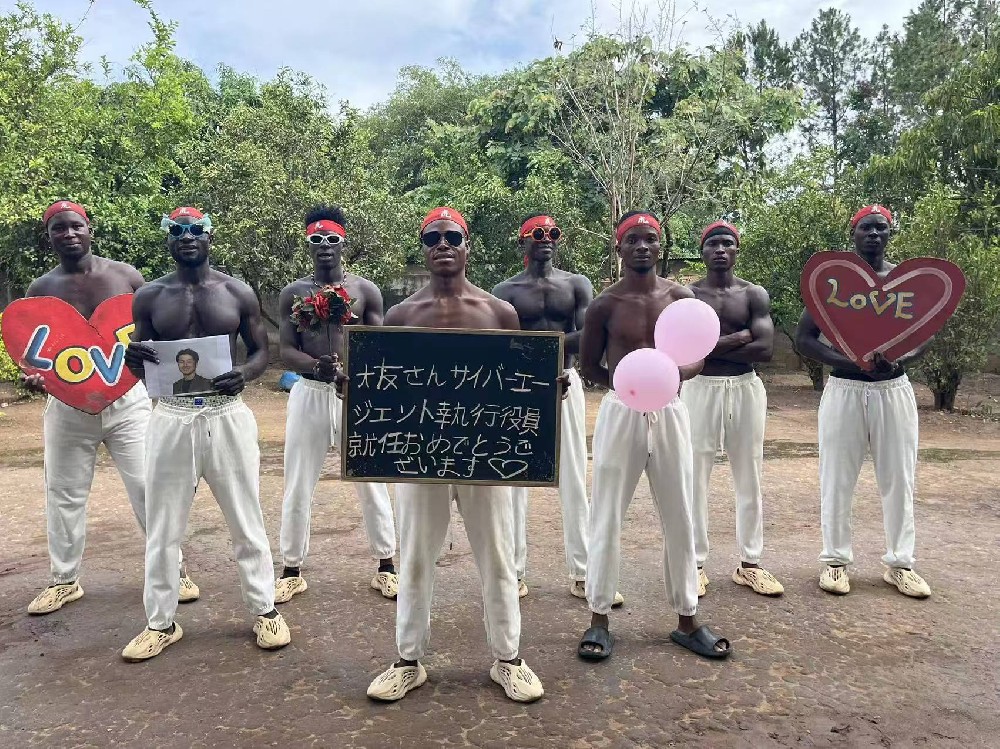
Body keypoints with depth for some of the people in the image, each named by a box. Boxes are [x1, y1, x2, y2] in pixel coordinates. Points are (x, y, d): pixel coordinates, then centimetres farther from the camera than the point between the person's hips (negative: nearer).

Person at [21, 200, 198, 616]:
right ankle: (64, 580, 28)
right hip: (68, 404, 2)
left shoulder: (124, 275, 0)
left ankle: (174, 569, 13)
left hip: (127, 398, -1)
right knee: (64, 493, 11)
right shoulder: (40, 289, 3)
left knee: (148, 486, -1)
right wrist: (34, 376, -12)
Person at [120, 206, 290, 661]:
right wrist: (132, 358, -16)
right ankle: (160, 622, 26)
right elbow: (141, 367, 8)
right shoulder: (149, 296, 4)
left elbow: (262, 351, 4)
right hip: (170, 417, 2)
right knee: (162, 526, 9)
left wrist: (243, 375, -18)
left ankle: (264, 610, 23)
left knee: (245, 520, 8)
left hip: (227, 414, -1)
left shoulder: (237, 293, 1)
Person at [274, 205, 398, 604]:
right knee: (298, 485, 6)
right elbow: (285, 352, -2)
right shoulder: (293, 293, 4)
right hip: (309, 392, 1)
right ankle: (292, 571, 21)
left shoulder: (365, 290, 3)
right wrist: (316, 365, -23)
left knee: (371, 481, 5)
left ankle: (386, 567, 18)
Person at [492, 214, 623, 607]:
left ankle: (582, 574, 10)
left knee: (574, 481, 3)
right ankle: (514, 571, 12)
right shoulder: (506, 291, 3)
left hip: (566, 383, 1)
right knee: (515, 479, 1)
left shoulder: (577, 284, 7)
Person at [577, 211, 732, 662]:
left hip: (669, 411, 3)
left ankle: (687, 620, 24)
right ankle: (599, 619, 17)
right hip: (620, 412, -2)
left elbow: (698, 358, 6)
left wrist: (674, 373, -16)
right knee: (607, 517, 3)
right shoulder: (604, 305, -4)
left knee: (679, 519, 9)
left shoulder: (680, 297, 3)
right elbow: (589, 368, 4)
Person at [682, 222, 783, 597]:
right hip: (701, 389, -2)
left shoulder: (755, 294, 4)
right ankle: (696, 563, 13)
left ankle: (749, 563, 21)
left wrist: (711, 347, -13)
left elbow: (765, 348, -9)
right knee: (696, 478, 2)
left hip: (746, 389, 2)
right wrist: (741, 334, -13)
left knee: (749, 479, 8)